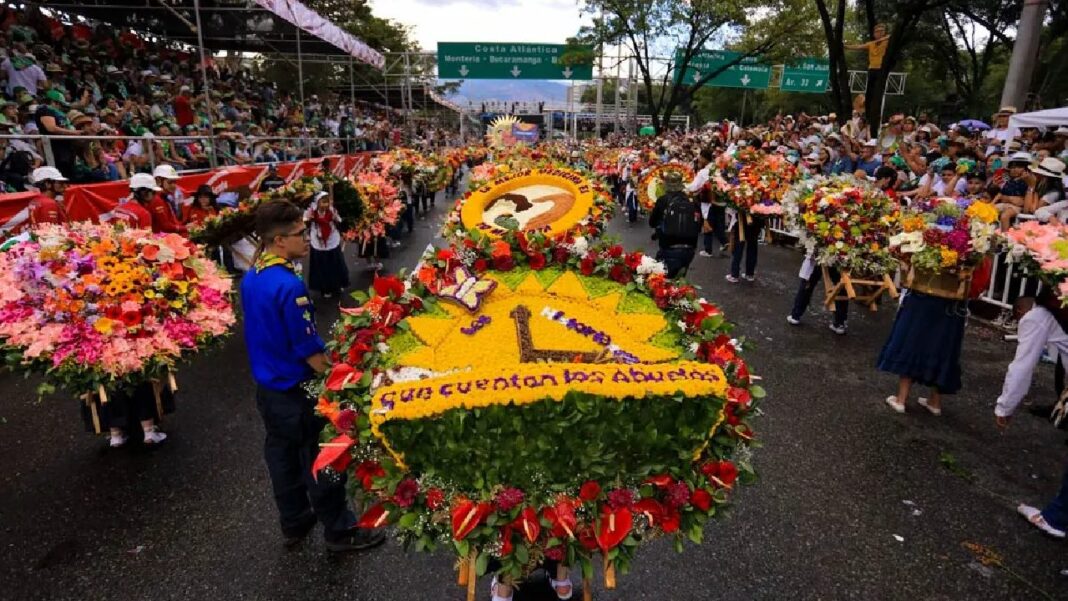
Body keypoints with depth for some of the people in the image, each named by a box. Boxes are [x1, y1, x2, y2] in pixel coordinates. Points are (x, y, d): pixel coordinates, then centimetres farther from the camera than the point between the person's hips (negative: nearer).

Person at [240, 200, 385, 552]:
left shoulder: (251, 279, 0)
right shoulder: (289, 286, -27)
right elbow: (310, 353, -23)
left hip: (267, 386, 9)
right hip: (297, 391, -8)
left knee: (281, 454, 21)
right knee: (321, 462, 8)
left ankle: (293, 523, 40)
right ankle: (339, 531, 25)